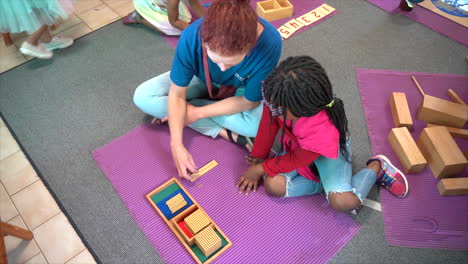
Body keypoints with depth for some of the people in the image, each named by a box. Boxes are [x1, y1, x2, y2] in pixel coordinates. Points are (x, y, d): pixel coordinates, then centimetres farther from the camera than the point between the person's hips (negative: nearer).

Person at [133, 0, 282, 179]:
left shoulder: (269, 44, -39)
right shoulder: (191, 38, -36)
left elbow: (248, 102, -25)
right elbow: (177, 94, -23)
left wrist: (197, 113, -23)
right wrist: (177, 146, -31)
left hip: (240, 88, -2)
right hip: (202, 80, 3)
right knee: (142, 97, -16)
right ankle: (224, 132, -16)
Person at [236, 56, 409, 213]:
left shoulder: (323, 134, -43)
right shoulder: (277, 99, -34)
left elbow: (296, 160, -24)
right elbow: (268, 126, -13)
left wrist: (262, 168, -12)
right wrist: (258, 157, -2)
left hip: (328, 151, -4)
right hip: (295, 145, 5)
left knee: (342, 202, -27)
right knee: (273, 185, -22)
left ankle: (376, 167, 4)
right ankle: (323, 184, 2)